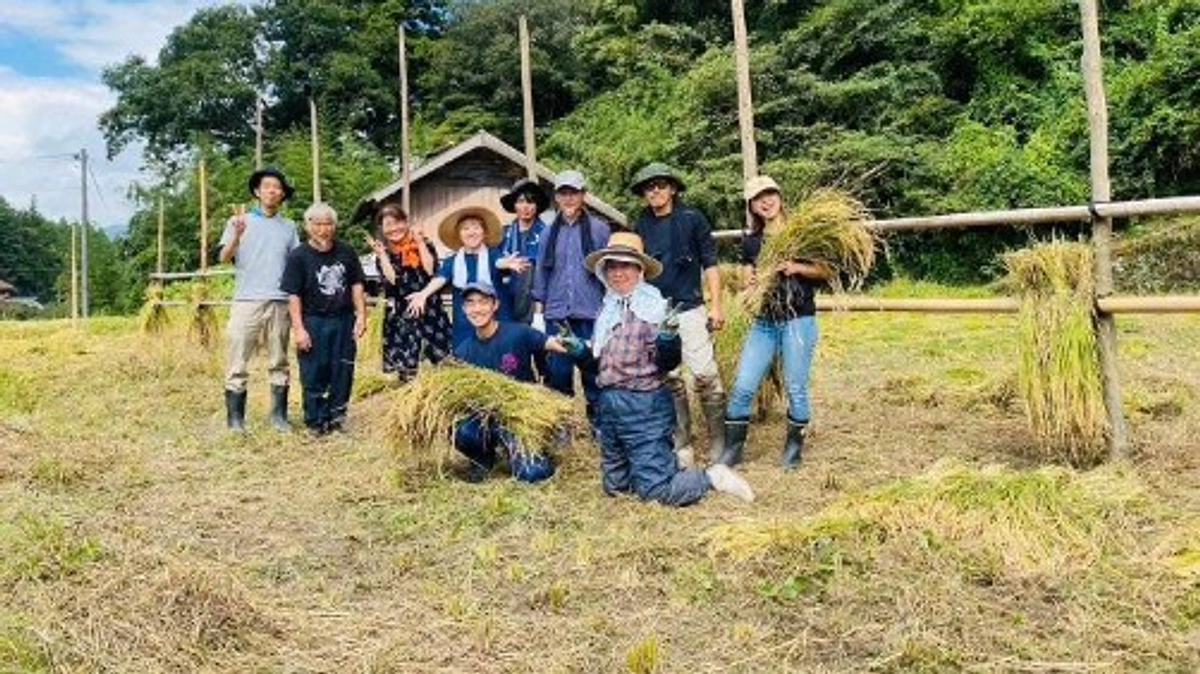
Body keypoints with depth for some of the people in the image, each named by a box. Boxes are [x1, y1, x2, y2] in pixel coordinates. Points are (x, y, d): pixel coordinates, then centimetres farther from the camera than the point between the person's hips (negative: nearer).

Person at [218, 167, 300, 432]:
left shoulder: (289, 227, 15)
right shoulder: (240, 221, 6)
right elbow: (224, 257, -5)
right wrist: (237, 236, -25)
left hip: (280, 303, 3)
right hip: (247, 301, -3)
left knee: (279, 363, 6)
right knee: (238, 364, -2)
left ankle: (279, 415, 13)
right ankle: (235, 418, 3)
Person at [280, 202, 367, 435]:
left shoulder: (346, 252, 6)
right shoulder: (298, 256, -5)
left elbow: (356, 285, 11)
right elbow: (293, 295, -7)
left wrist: (361, 315, 3)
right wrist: (299, 329, -12)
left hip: (344, 320, 4)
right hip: (314, 323, -3)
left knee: (343, 372, 8)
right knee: (314, 376, 3)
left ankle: (336, 415, 23)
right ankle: (316, 421, 14)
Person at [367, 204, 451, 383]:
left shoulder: (423, 244, 5)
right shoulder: (384, 253, 6)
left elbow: (431, 270, -11)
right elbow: (391, 279, -10)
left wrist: (420, 242, -8)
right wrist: (381, 254, -9)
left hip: (429, 311, 0)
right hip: (400, 316, 0)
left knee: (441, 364, -3)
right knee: (406, 369, 0)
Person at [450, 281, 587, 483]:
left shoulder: (517, 333, -11)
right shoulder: (463, 352, -1)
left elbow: (552, 343, -16)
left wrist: (570, 345, -39)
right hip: (486, 414, 3)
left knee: (532, 473, -22)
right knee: (462, 432, -31)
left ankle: (512, 449, 15)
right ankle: (484, 459, 5)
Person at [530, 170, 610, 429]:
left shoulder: (599, 229, 2)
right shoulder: (550, 233, 11)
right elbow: (541, 273, 13)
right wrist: (538, 312, 9)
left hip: (591, 313, -2)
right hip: (556, 314, 3)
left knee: (593, 370, 1)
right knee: (556, 371, 4)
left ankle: (597, 421, 14)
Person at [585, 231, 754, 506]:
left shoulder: (653, 308, -12)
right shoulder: (608, 309, 8)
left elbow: (668, 364, -16)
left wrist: (668, 338, -33)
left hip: (645, 404, -7)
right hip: (609, 402, 7)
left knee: (654, 490, -11)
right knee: (614, 485, 17)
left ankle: (714, 477, 8)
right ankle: (665, 464, 37)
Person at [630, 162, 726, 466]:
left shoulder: (692, 219, 1)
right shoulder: (640, 227, 11)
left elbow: (709, 263, 1)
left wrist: (716, 305, -4)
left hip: (689, 309, -3)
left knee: (705, 375, -7)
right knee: (669, 380, 6)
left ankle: (719, 443, 3)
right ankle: (681, 446, 15)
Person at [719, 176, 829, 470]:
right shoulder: (750, 241, 12)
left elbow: (826, 270, 0)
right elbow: (748, 279, 13)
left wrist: (797, 267, -17)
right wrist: (752, 283, -10)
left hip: (799, 319, -3)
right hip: (764, 322, 3)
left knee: (795, 388, 1)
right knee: (742, 386, -3)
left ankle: (794, 446, 19)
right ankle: (732, 448, 8)